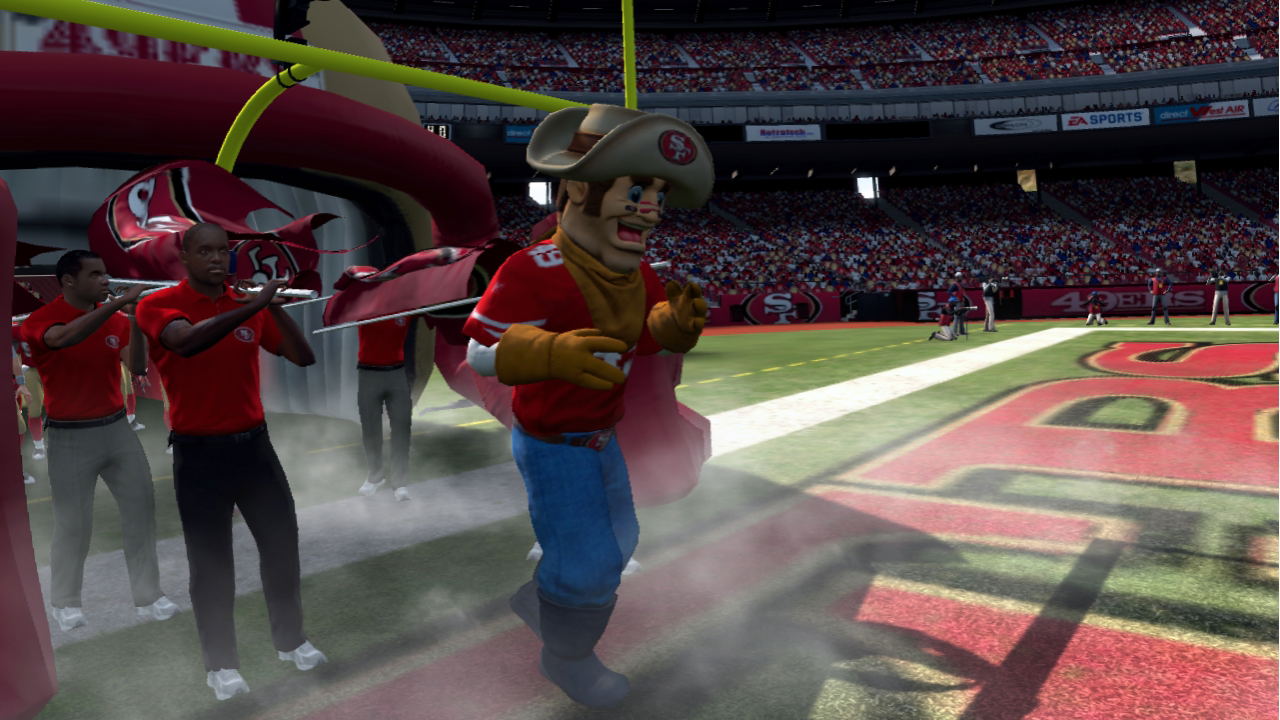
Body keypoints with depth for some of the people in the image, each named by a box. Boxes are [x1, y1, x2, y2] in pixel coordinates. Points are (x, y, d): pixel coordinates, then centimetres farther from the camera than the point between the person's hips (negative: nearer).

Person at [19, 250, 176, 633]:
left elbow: (137, 366, -9)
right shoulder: (40, 320, -10)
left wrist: (135, 320, -22)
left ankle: (148, 596, 13)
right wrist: (119, 303, -40)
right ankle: (65, 602, 23)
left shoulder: (115, 319, 2)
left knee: (141, 507, 3)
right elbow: (64, 338, -35)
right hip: (70, 436, -4)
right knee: (73, 523, 2)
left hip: (116, 427, 4)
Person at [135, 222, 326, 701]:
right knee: (211, 562, 4)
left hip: (253, 443, 4)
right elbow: (188, 341, -31)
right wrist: (253, 305, -34)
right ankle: (221, 664, 21)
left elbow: (303, 357, 0)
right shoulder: (157, 305, -9)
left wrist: (273, 306, -13)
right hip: (199, 453, -4)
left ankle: (290, 640, 29)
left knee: (282, 542, 10)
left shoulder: (251, 307, 5)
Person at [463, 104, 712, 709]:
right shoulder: (535, 271, -29)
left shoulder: (637, 271, -2)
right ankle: (567, 657, 28)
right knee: (588, 562, -2)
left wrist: (678, 322, -15)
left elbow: (648, 333, 9)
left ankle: (533, 597, 49)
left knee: (617, 541, 23)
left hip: (601, 436, 9)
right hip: (551, 442, -9)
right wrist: (554, 353, -47)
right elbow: (482, 349, -29)